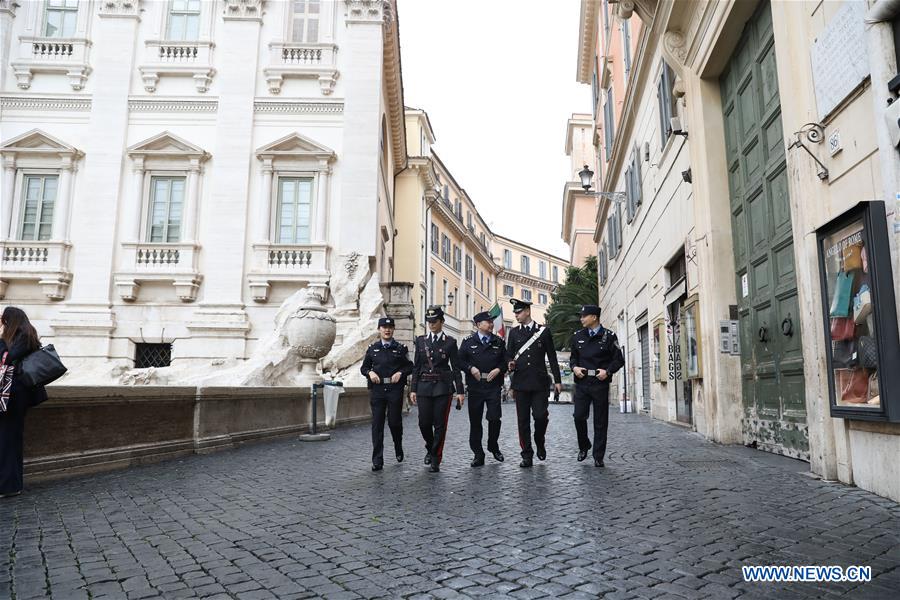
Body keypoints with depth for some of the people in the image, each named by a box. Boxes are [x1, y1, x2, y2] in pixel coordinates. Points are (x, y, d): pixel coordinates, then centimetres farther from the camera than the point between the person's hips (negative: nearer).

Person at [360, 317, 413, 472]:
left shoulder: (400, 349, 6)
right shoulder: (372, 349, 10)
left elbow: (410, 366, 7)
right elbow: (363, 367, 14)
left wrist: (400, 373, -11)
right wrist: (370, 373, -6)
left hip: (395, 390, -1)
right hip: (377, 389, 1)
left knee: (395, 422, 3)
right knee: (377, 424, -1)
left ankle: (399, 449, 33)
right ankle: (377, 460, 3)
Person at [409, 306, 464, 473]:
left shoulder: (450, 342, 1)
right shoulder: (421, 340, 8)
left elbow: (456, 368, 2)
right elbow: (416, 366, 9)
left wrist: (460, 391, -3)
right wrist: (413, 389, 4)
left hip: (443, 387, -2)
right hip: (424, 386, 2)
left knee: (440, 424, -2)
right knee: (424, 423, 1)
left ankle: (436, 459, 9)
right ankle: (430, 449, 29)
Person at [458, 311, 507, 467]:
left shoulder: (499, 342, 11)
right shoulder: (468, 342, 6)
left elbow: (505, 361, 12)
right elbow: (460, 361, 5)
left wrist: (498, 370, -6)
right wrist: (471, 368, -11)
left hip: (493, 386, 1)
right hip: (475, 386, -1)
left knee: (494, 418, -5)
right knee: (475, 421, 3)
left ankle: (494, 447, 21)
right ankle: (478, 454, 13)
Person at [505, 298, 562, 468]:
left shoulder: (544, 331, 5)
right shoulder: (513, 332, 10)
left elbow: (552, 357, 6)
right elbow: (508, 354, 12)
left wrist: (557, 380, 3)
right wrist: (510, 364, -11)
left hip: (540, 382, -2)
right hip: (520, 382, 2)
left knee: (541, 416, -6)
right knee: (523, 420, 2)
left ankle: (540, 443, 23)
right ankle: (527, 455, 10)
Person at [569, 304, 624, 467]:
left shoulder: (609, 336, -1)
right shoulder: (578, 336, 9)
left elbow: (619, 359, 1)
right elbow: (573, 357, 18)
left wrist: (608, 371, -15)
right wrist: (574, 367, -3)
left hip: (600, 383, -2)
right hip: (582, 382, 2)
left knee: (600, 421, 3)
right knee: (579, 416, -4)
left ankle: (598, 457, 13)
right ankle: (583, 447, 22)